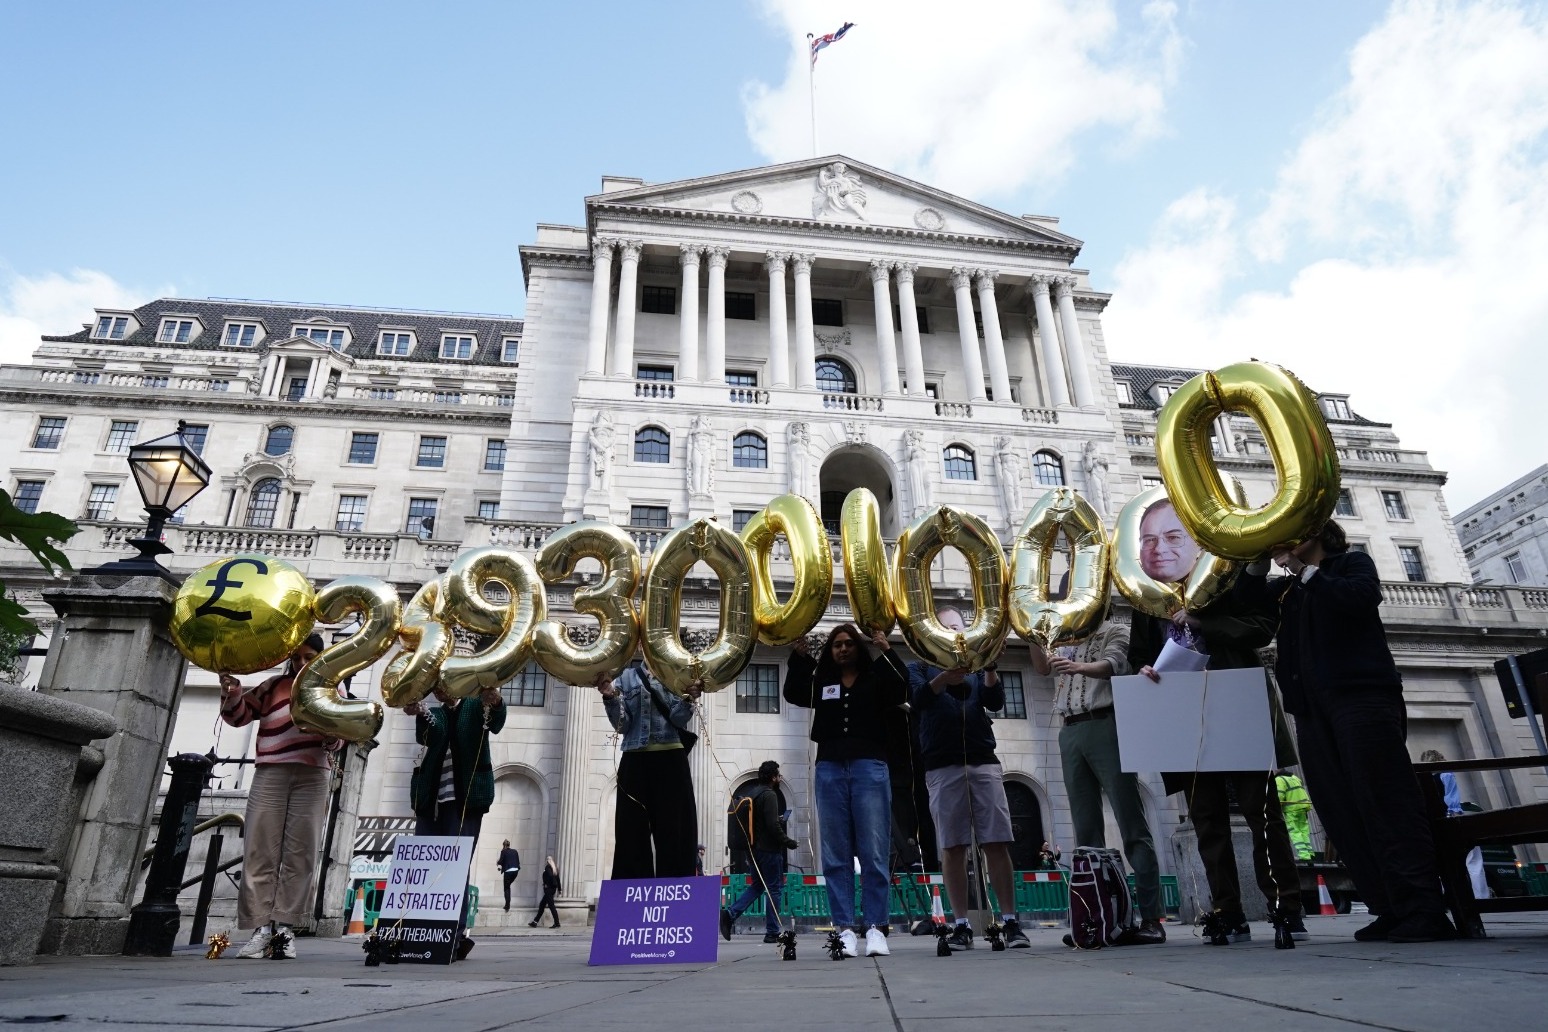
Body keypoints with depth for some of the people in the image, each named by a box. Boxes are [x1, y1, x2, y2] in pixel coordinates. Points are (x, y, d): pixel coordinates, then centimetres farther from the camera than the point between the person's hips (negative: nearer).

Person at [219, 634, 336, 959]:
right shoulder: (274, 686, 14)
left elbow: (338, 740, 8)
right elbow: (239, 715, 11)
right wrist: (231, 694, -9)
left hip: (312, 777, 0)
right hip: (271, 773, 1)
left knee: (299, 854, -4)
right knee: (260, 850, -4)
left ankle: (285, 927, -2)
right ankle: (261, 927, -2)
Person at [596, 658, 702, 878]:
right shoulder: (626, 677, 11)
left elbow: (678, 720, -3)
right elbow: (622, 725, 1)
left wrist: (688, 700, -22)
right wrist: (610, 698, -15)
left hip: (670, 760, 0)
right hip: (636, 760, 1)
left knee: (675, 834, -3)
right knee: (633, 834, -1)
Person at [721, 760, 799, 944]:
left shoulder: (751, 794, 14)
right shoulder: (769, 795, -13)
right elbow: (773, 825, -21)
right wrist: (787, 841, -10)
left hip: (753, 848, 8)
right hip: (769, 848, -8)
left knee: (756, 885, 16)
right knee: (774, 888, 1)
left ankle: (730, 913, -1)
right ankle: (772, 932, 4)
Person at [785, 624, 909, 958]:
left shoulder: (876, 679, 10)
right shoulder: (821, 682, 16)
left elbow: (901, 691, -7)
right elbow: (793, 694, 1)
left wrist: (887, 652, -17)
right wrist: (799, 657, -10)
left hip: (869, 769, -2)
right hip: (829, 770, 2)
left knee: (874, 853, -3)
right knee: (836, 856, 1)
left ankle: (875, 927, 2)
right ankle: (845, 928, 4)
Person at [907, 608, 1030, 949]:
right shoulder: (921, 665, 12)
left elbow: (996, 701, 2)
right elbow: (917, 698, -9)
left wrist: (991, 668, -18)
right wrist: (947, 674, -28)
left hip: (983, 761, 2)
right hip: (942, 765, -2)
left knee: (997, 843, -4)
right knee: (952, 847, -3)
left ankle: (1010, 922, -1)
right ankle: (961, 925, 2)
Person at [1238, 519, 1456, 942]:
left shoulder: (1352, 562, 11)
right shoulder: (1287, 587, 24)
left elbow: (1362, 596, -9)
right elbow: (1245, 597, 11)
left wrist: (1304, 569, -7)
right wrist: (1261, 558, 2)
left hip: (1361, 695, -6)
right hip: (1311, 707, 6)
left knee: (1387, 801, -11)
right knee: (1341, 812, 0)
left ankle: (1424, 909, -9)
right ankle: (1390, 909, 2)